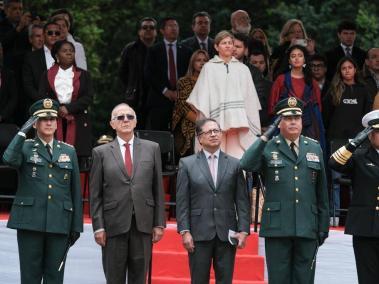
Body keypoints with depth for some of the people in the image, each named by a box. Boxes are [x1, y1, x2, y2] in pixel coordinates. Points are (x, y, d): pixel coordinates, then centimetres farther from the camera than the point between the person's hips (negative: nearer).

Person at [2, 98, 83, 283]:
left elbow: (76, 191, 12)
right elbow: (9, 159, -19)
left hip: (59, 224, 2)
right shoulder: (25, 147, 6)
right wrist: (23, 131, -13)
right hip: (30, 222, -2)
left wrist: (76, 226, 9)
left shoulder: (69, 151, 13)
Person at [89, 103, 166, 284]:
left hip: (143, 225, 1)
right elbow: (95, 194, 3)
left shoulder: (152, 148, 9)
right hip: (114, 225, -1)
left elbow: (158, 189, 8)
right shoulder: (101, 152, 5)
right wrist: (98, 227, -4)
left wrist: (159, 223, 3)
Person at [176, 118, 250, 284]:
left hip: (227, 233, 1)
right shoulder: (187, 164, 6)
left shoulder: (234, 164, 8)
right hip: (199, 233, -1)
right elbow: (182, 202, 2)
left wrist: (243, 230, -2)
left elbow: (242, 201, 6)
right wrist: (184, 231, -6)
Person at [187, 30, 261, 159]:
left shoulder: (243, 69, 15)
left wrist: (252, 123, 6)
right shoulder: (209, 68, 9)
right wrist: (203, 117, -6)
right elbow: (203, 97, 4)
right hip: (217, 121, -2)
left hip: (239, 122, 2)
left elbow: (250, 98, 13)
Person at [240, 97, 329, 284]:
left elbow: (322, 192, 13)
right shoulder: (267, 148, 4)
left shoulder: (314, 148, 12)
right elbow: (246, 164, -17)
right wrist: (266, 136, -16)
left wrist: (324, 225, 11)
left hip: (307, 227, 2)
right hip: (278, 227, -2)